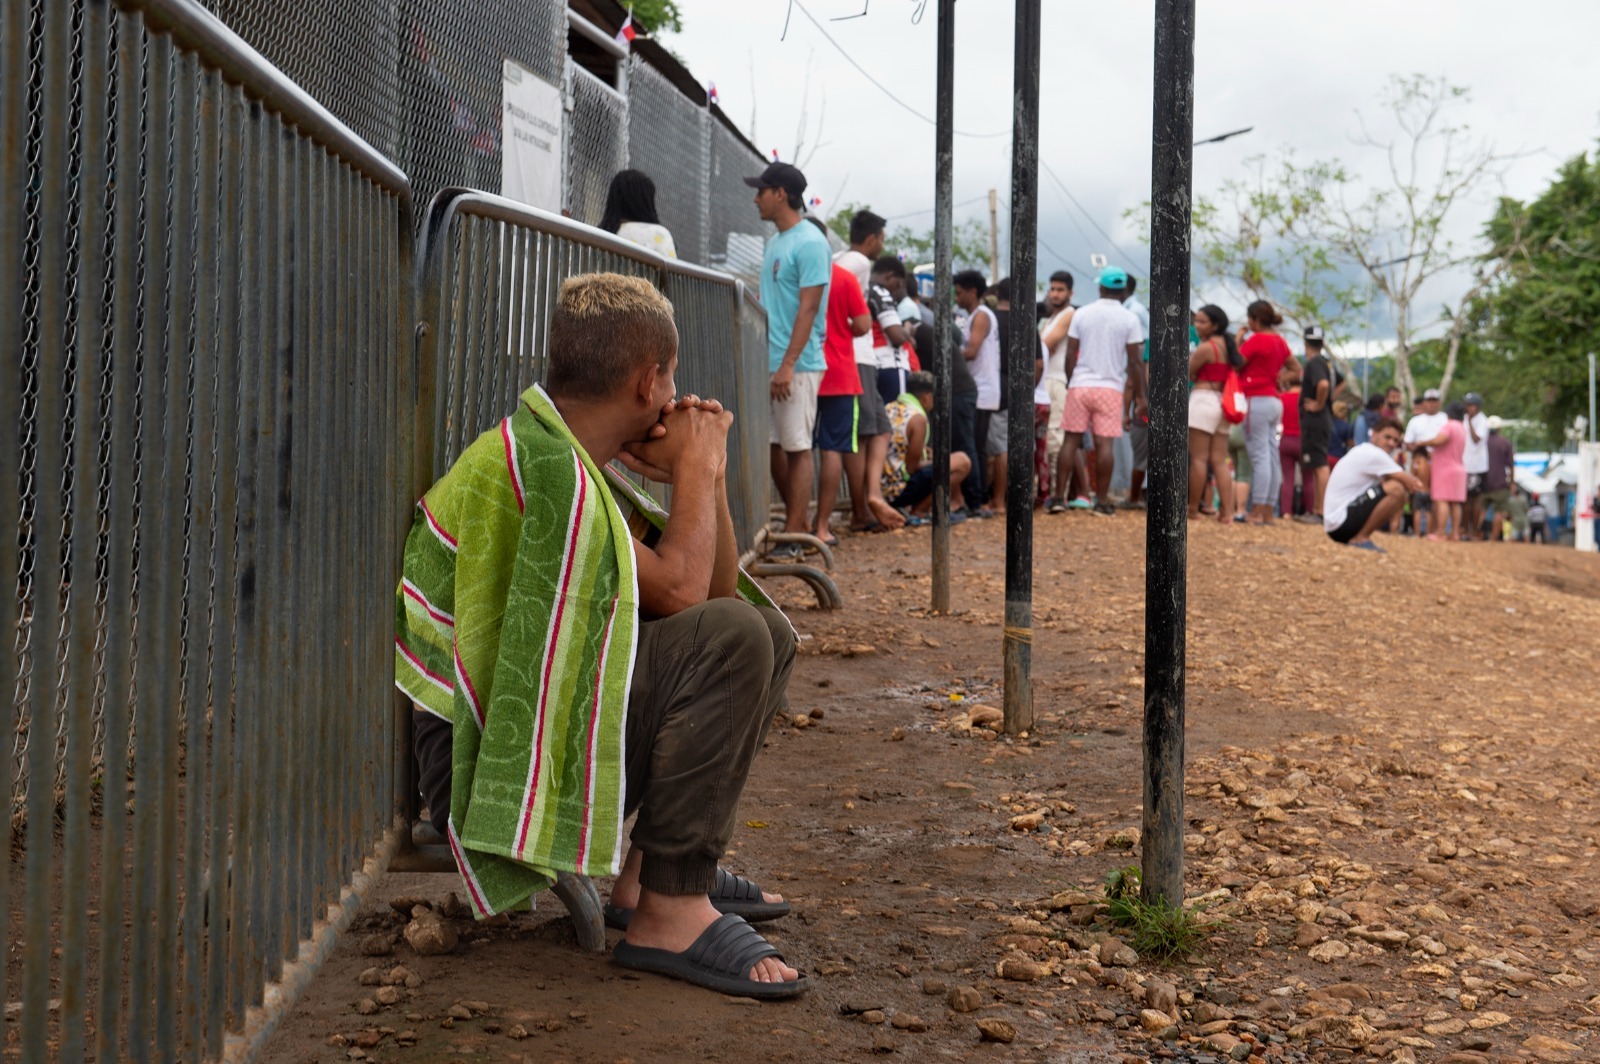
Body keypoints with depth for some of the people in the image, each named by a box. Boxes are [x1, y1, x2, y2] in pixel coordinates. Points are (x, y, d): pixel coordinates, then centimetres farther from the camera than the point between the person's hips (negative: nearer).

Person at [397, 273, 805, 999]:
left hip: (544, 720, 10)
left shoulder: (583, 462, 11)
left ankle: (642, 867, 9)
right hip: (485, 766, -10)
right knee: (730, 638, -25)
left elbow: (716, 587, 14)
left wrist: (702, 470, 1)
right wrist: (695, 468, -7)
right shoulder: (537, 460, -19)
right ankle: (670, 910, -18)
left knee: (764, 628, 13)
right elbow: (678, 589, -22)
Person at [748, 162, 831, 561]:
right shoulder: (774, 243, 16)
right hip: (769, 363, 9)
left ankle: (792, 539, 1)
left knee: (796, 448, -3)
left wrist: (788, 365, -21)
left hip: (797, 365, -9)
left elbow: (808, 308, -17)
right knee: (773, 445, 12)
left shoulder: (810, 243, -11)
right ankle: (800, 523, 23)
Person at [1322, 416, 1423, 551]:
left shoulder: (1362, 452, 19)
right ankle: (1361, 539, -13)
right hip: (1342, 520, -11)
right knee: (1396, 489, -23)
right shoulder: (1373, 454, -12)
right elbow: (1411, 484, -12)